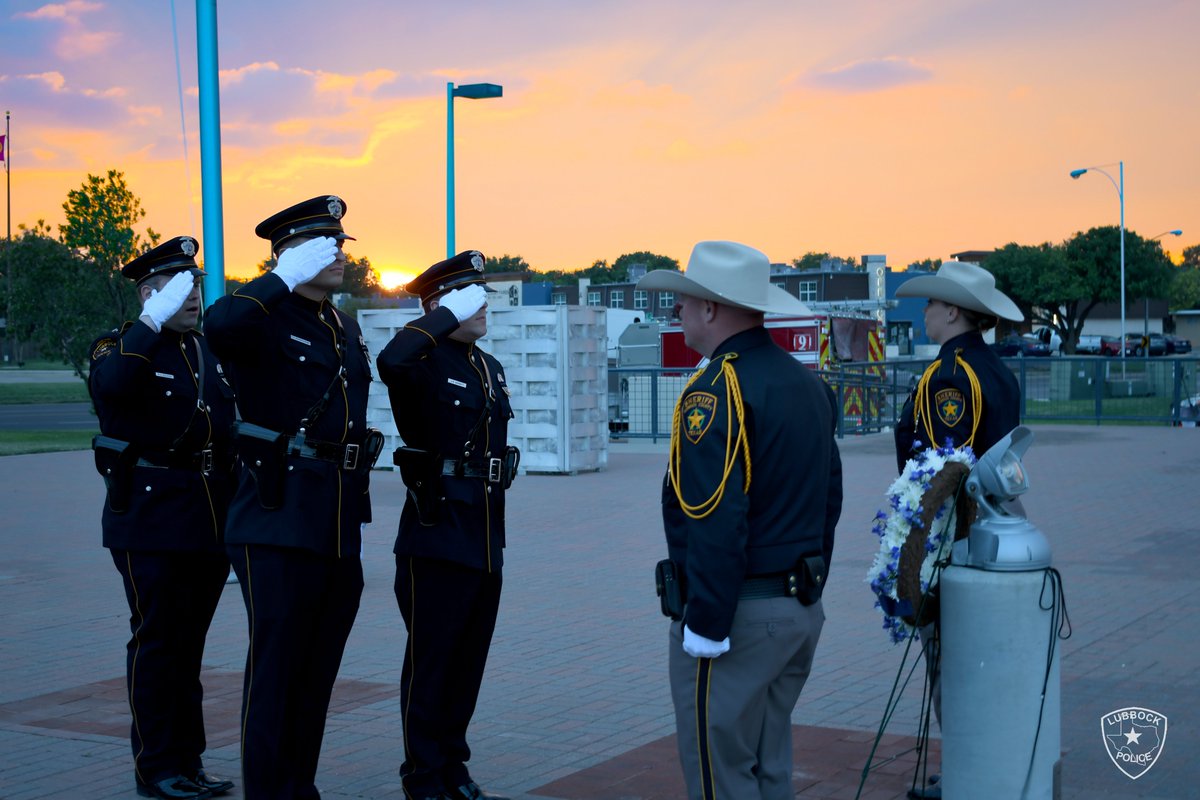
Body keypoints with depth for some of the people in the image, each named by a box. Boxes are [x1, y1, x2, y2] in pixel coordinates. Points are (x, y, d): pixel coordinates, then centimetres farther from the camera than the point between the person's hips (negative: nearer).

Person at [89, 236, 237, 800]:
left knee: (188, 643, 11)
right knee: (156, 641, -2)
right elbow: (109, 384, -27)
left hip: (211, 517, 5)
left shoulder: (213, 350, 15)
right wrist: (156, 320, -28)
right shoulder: (121, 347, -2)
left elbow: (234, 419, 17)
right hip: (151, 519, -5)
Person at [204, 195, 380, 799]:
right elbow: (218, 326, -33)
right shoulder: (264, 319, -7)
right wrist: (285, 278, -23)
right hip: (279, 523, -7)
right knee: (276, 664, -3)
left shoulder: (345, 328, 17)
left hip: (339, 533, 8)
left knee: (319, 665, 13)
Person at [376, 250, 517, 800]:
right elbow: (391, 361, -36)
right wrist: (451, 315, -24)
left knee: (469, 661, 14)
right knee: (431, 663, 2)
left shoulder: (489, 367, 15)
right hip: (438, 539, -7)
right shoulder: (424, 361, -10)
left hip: (486, 541, 8)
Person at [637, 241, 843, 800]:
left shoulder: (717, 389, -17)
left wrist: (704, 625, -19)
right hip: (800, 609, 9)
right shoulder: (807, 383, 11)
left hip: (738, 612, -9)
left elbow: (715, 523, -23)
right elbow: (829, 498, 17)